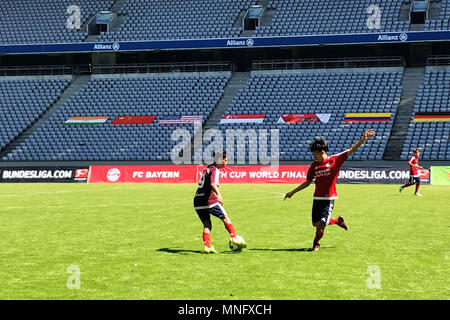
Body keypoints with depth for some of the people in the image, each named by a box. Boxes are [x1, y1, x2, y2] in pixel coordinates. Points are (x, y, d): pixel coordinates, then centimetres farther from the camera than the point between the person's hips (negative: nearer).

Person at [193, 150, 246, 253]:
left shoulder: (208, 168, 19)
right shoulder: (215, 170, -8)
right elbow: (213, 183, -28)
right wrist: (218, 194, -43)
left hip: (197, 202, 8)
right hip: (209, 200, -8)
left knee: (207, 225, 8)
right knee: (225, 218, 6)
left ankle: (207, 246, -5)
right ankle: (235, 239, 4)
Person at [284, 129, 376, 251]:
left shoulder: (334, 160, -5)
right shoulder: (314, 165, 5)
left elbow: (351, 150, -9)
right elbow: (307, 182, 13)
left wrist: (363, 139, -21)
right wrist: (292, 192, 12)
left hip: (329, 198, -5)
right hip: (317, 198, 5)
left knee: (321, 223, -9)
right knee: (315, 223, 8)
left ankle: (316, 243, 18)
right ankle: (338, 220, 31)